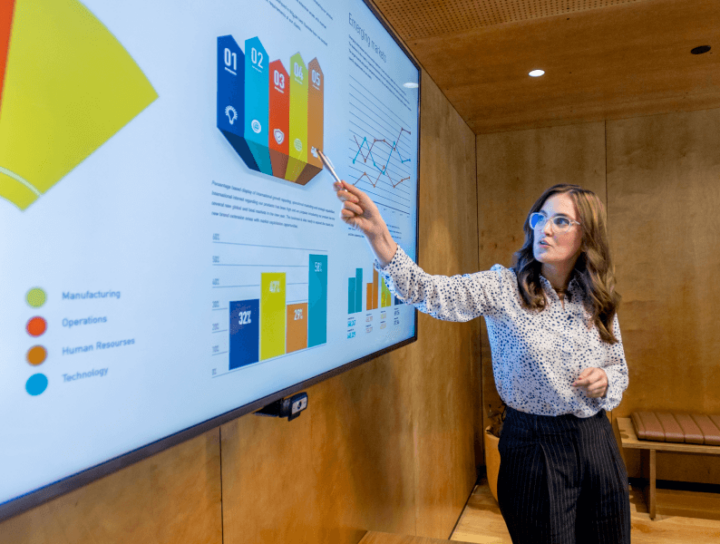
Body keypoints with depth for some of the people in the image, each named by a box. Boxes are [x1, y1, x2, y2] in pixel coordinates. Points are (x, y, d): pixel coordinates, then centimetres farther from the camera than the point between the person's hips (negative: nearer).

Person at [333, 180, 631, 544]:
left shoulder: (597, 300, 0)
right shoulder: (504, 288, -12)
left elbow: (619, 369, 13)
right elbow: (429, 292, -28)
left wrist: (604, 380, -12)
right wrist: (377, 232, -42)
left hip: (596, 444, 4)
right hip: (534, 448, -4)